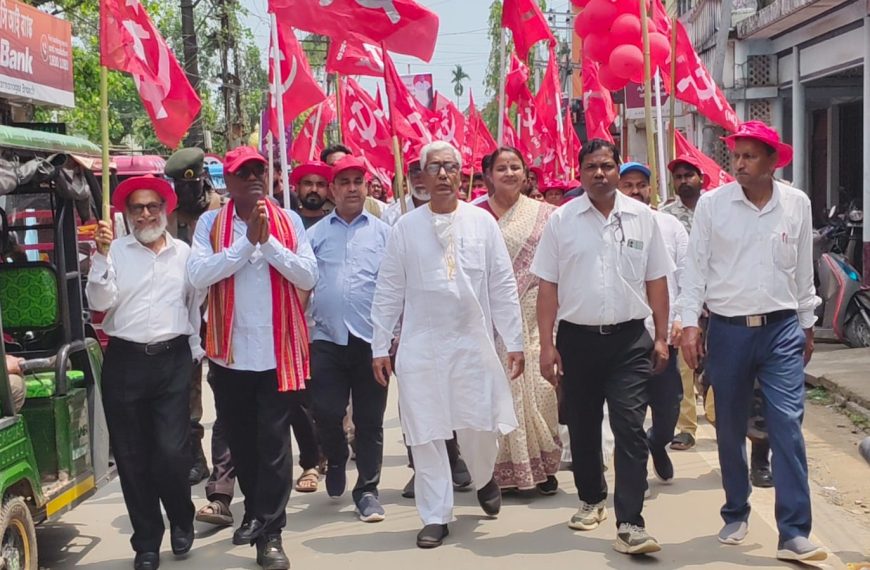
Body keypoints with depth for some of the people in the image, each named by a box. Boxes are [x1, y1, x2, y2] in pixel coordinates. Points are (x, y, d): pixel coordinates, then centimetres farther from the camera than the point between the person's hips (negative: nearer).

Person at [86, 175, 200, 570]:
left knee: (172, 452, -6)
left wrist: (195, 351, 14)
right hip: (125, 363, 0)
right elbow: (99, 302, -7)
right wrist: (102, 256, -16)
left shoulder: (184, 253, 8)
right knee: (133, 457, 6)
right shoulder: (115, 251, 2)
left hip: (173, 362, 0)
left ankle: (181, 521, 23)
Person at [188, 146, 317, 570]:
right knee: (240, 440, 15)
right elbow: (198, 275, -13)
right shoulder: (210, 223, 1)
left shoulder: (288, 221, 2)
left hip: (279, 352, -1)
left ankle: (270, 531, 5)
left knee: (273, 443, -1)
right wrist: (247, 242, -17)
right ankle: (256, 512, 35)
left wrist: (268, 242, -15)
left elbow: (308, 277, -6)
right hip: (231, 352, 1)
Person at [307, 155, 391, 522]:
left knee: (369, 419, 4)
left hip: (372, 339, -1)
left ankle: (367, 490, 15)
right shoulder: (316, 233, 9)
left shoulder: (383, 232, 6)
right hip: (327, 338, 1)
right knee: (326, 413, 1)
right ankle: (336, 463, 31)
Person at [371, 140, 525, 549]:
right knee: (425, 433, 3)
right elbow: (388, 291, 5)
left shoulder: (482, 222, 2)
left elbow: (502, 285, 3)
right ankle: (435, 516, 16)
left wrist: (514, 341, 2)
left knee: (479, 427, 3)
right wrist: (380, 347, 2)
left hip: (473, 342, 0)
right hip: (420, 346, 0)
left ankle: (484, 479, 36)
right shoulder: (406, 227, 2)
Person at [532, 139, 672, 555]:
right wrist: (547, 345, -4)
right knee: (583, 427, 14)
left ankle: (629, 524, -6)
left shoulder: (642, 217, 3)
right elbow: (548, 285, 0)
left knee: (630, 430, -7)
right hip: (577, 337, 1)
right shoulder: (561, 220, 0)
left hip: (629, 338, -1)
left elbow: (656, 281, 7)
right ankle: (591, 500, 34)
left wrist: (661, 337, 4)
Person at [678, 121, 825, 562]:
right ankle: (736, 516, 28)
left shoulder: (797, 204, 2)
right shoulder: (711, 203, -3)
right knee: (730, 430, 10)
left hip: (782, 329, 0)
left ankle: (794, 534, -3)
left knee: (787, 427, -6)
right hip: (728, 330, 0)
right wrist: (689, 323, -6)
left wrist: (807, 325, 14)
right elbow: (695, 266, -1)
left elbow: (803, 270, 10)